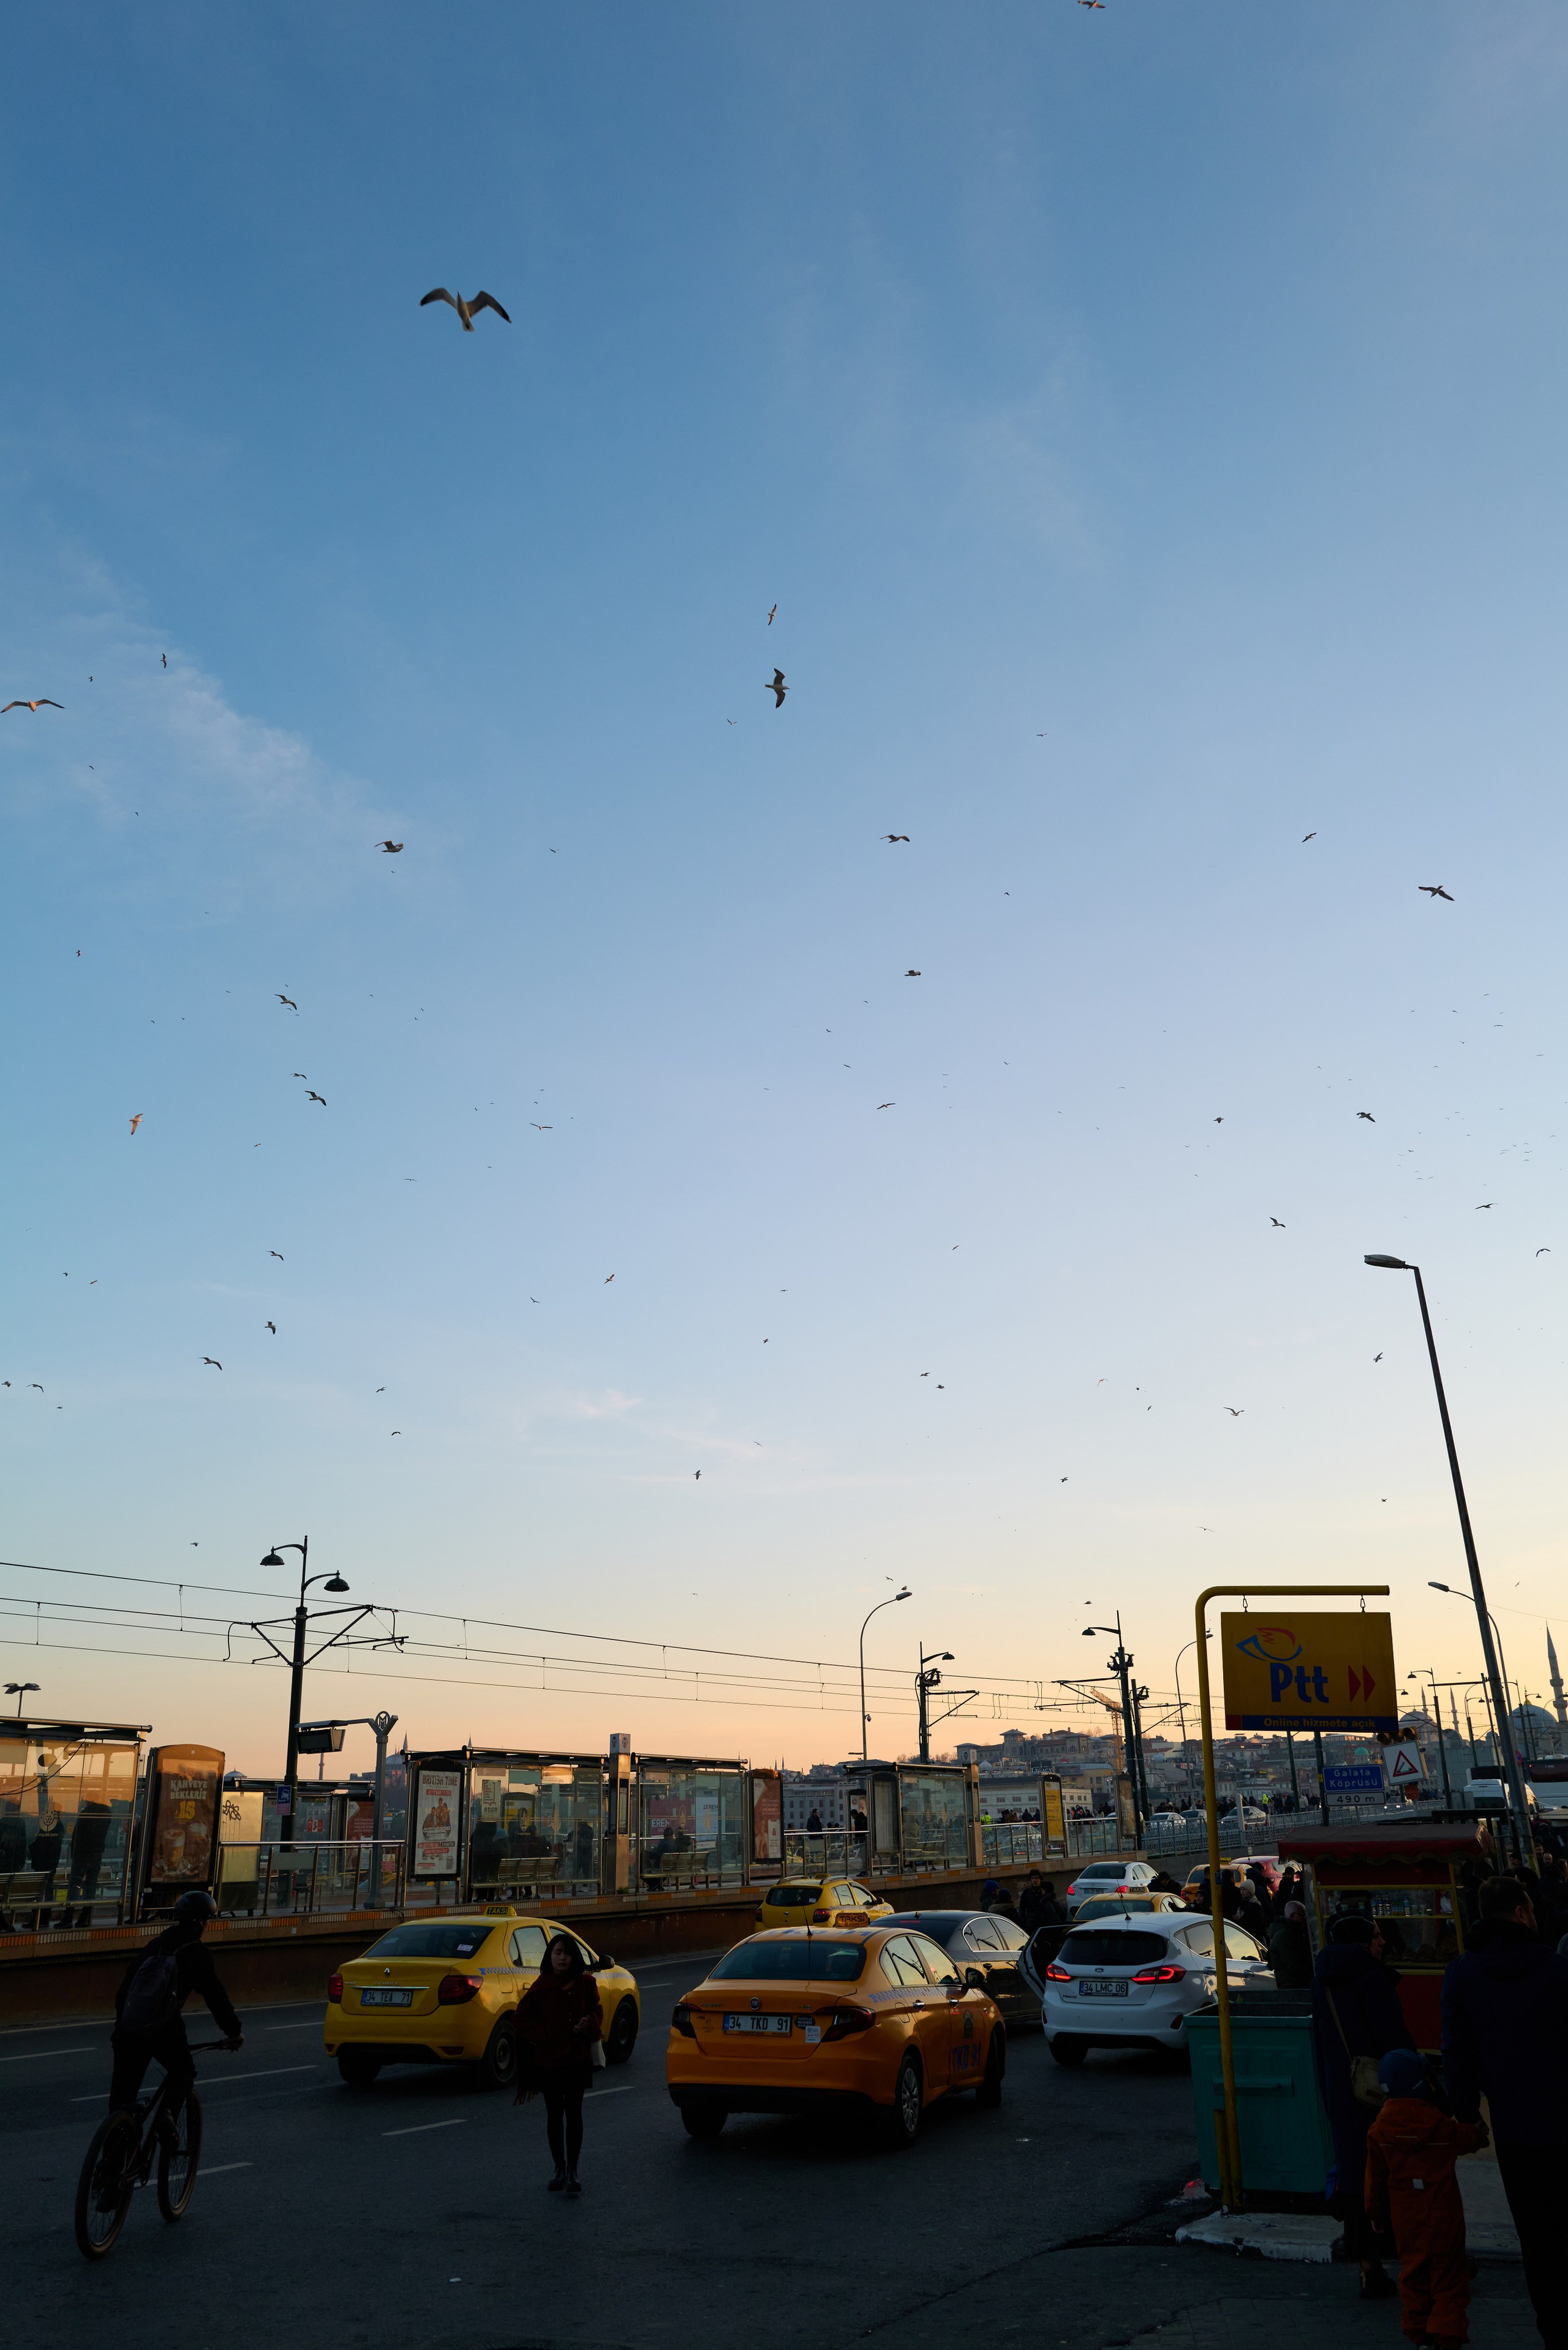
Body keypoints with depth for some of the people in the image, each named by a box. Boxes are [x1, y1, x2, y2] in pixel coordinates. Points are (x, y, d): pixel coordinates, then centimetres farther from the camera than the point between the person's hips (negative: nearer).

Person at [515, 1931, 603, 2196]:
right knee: (554, 2115, 10)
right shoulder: (540, 1987, -3)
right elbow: (524, 2018, 1)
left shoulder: (585, 1983, 0)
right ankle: (559, 2169, 24)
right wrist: (543, 2037, -10)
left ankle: (572, 2171, 7)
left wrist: (589, 2023, -13)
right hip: (548, 2059, 0)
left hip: (577, 2058, 0)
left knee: (573, 2113, -1)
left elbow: (596, 2010, 8)